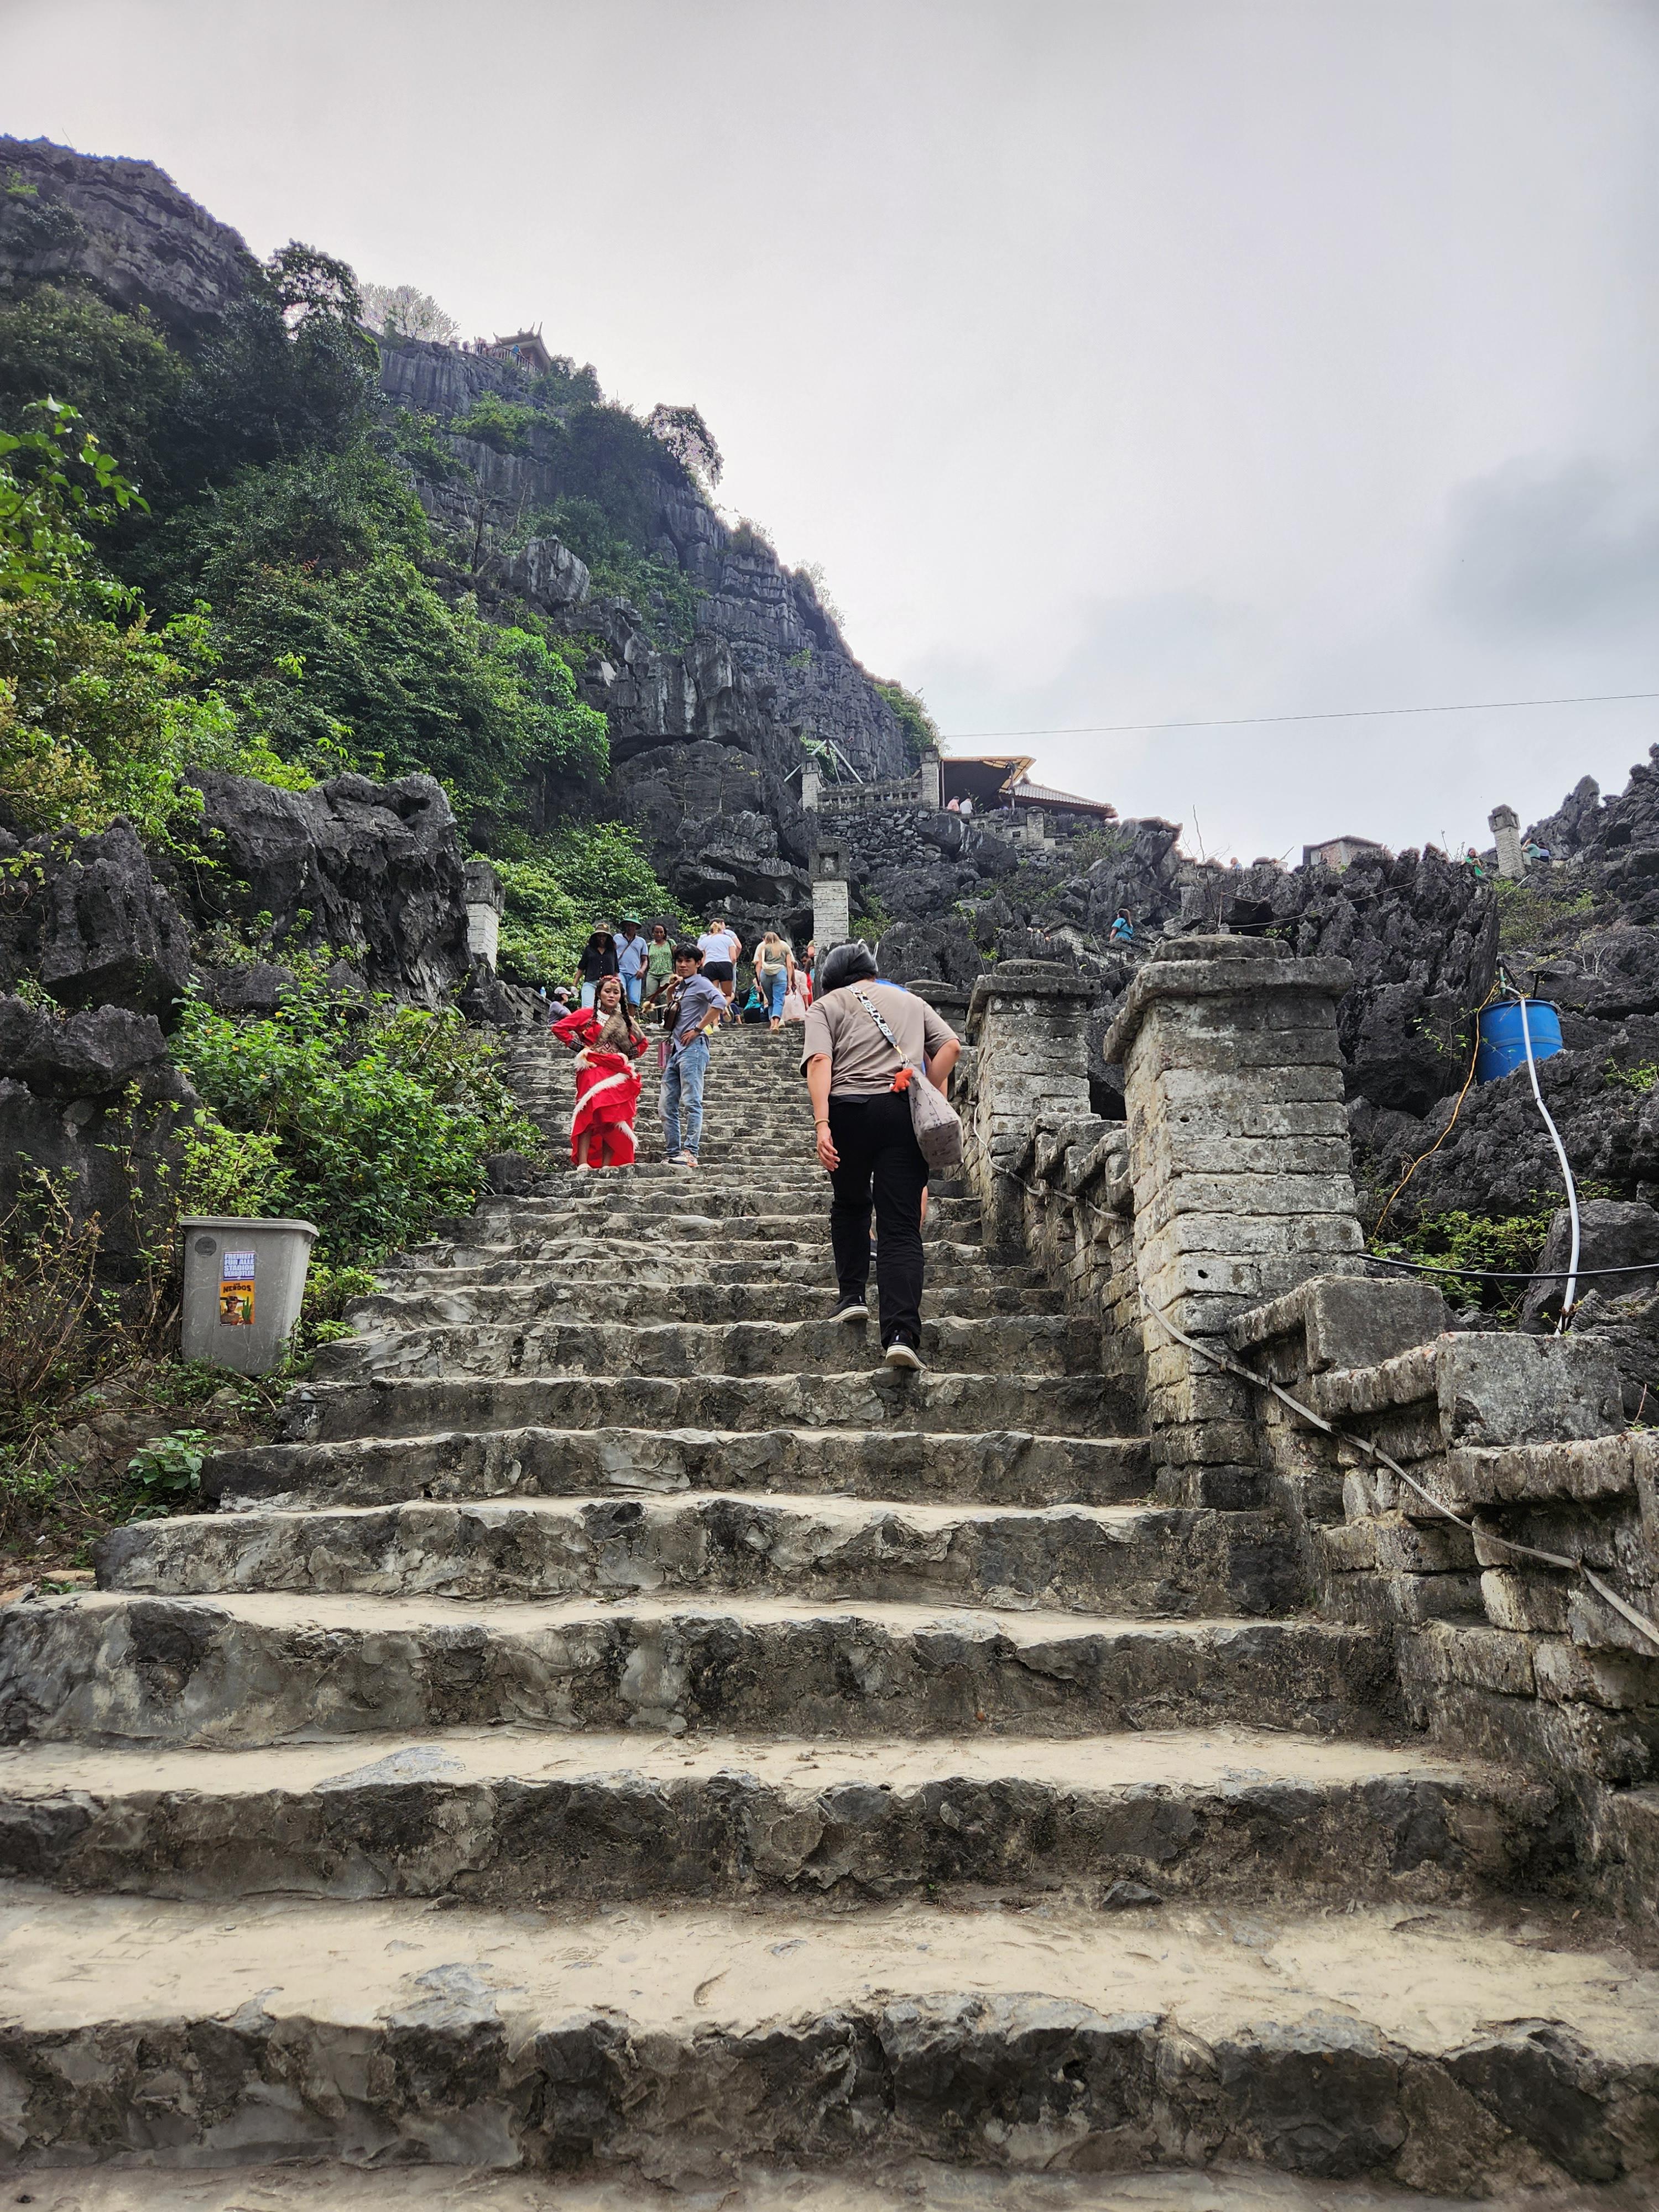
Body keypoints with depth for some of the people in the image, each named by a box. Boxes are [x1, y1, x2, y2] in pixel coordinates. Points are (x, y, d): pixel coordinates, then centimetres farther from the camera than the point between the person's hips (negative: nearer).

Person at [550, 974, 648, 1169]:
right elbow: (559, 1028, 3)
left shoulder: (626, 1021, 18)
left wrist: (630, 1055, 12)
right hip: (593, 1072, -4)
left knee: (614, 1120, -2)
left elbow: (642, 1042, 30)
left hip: (618, 1075, 5)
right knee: (591, 1116, -17)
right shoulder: (588, 1014, 7)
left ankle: (606, 1166, 0)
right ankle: (583, 1164, -21)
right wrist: (579, 1047, -1)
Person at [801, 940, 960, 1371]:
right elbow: (950, 1045, 11)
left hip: (849, 1109, -1)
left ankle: (851, 1295, 23)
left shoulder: (826, 1004, 13)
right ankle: (902, 1332, -13)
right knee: (902, 1225, -2)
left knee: (850, 1205, 25)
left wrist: (822, 1125, -14)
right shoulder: (911, 1001, 24)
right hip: (905, 1110, 1)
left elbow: (819, 1061, -5)